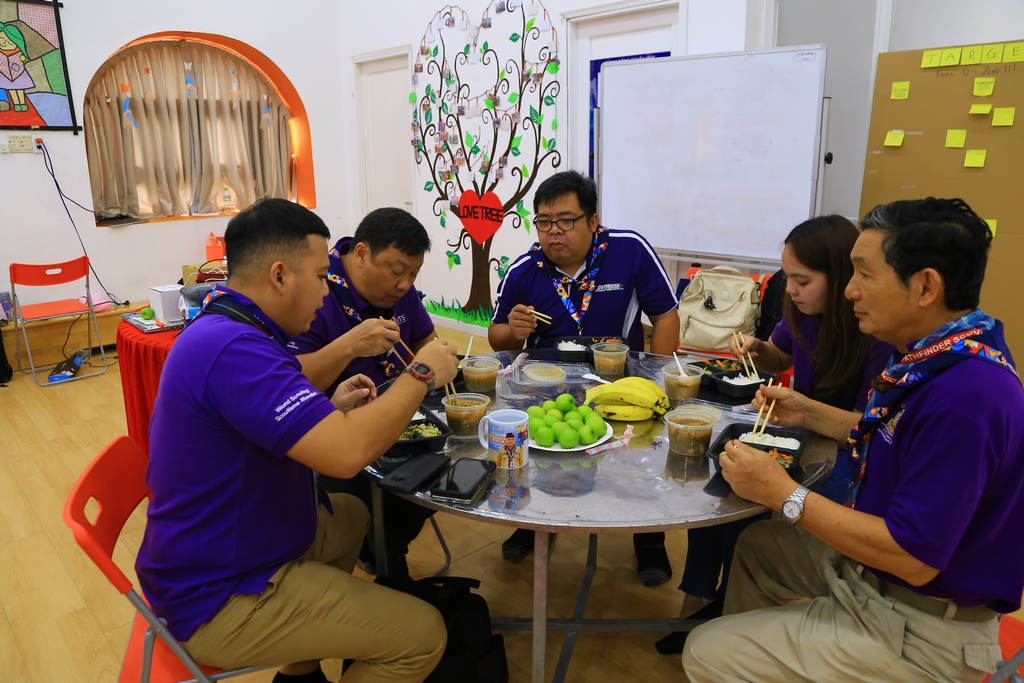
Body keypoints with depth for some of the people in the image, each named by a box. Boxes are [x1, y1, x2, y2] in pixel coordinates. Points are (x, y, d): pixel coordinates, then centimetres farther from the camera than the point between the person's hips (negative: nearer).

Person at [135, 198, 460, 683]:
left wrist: (332, 409, 2)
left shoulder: (221, 329, 5)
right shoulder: (233, 348, -29)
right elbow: (347, 453, -36)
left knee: (350, 515, 29)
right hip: (217, 600, -10)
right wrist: (422, 373, -21)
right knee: (422, 634, -10)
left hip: (209, 553, 10)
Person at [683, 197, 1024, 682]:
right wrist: (810, 414, 5)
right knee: (756, 545, 25)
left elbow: (913, 558, -30)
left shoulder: (965, 393, -32)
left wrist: (784, 494, -24)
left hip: (920, 629, -9)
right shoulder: (939, 353, -1)